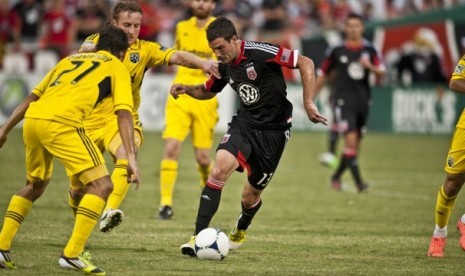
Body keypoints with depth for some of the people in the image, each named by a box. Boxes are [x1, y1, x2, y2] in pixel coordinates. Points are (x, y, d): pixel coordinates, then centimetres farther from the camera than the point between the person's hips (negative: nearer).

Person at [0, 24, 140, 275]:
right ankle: (72, 254, -12)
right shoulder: (116, 67, 17)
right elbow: (123, 114, 3)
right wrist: (131, 158, -3)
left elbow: (31, 97, 30)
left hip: (32, 119, 7)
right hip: (61, 122, -7)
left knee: (34, 185, 28)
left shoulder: (71, 59, 33)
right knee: (101, 185, -1)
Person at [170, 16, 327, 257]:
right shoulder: (224, 66, 2)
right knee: (220, 167, -25)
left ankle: (240, 231, 43)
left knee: (250, 196, 6)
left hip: (273, 130, -4)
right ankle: (198, 236, -24)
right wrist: (187, 89, 1)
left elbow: (305, 63, -18)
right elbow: (207, 91, 22)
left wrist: (308, 103, -23)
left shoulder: (261, 53, -19)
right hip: (244, 123, 4)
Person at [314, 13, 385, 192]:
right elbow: (322, 74, 8)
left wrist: (369, 66, -22)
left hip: (363, 100, 4)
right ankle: (359, 182, -18)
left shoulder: (369, 50, 6)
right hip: (343, 100, -4)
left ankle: (336, 177, 28)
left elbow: (381, 72, -1)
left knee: (355, 144, 9)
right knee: (351, 140, -17)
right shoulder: (337, 50, -1)